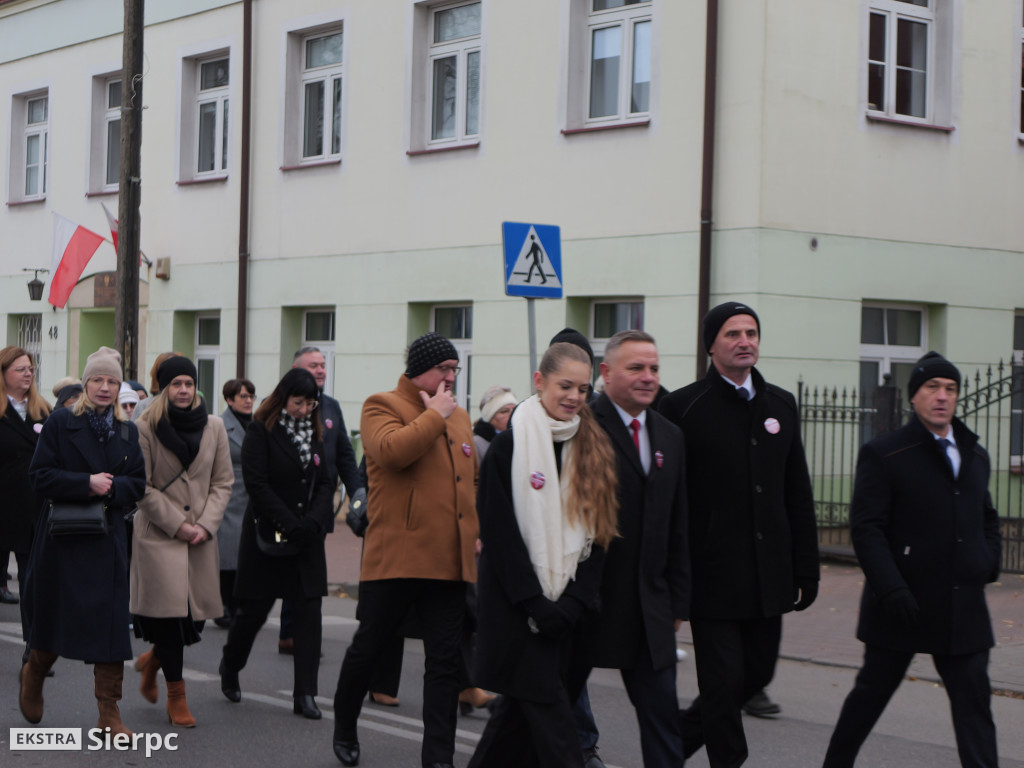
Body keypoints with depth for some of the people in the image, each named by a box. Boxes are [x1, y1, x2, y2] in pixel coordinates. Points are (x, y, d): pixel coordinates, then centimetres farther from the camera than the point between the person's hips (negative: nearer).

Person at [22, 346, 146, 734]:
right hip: (63, 538, -3)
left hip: (107, 540, 3)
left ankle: (109, 711, 2)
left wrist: (112, 487, -13)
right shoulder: (60, 423, -2)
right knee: (55, 616, 8)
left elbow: (138, 484, 7)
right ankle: (33, 675, 39)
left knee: (111, 623, -2)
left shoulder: (127, 432, 9)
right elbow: (41, 476, -9)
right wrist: (87, 483, -19)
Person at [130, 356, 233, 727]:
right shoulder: (146, 427, -4)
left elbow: (223, 482, 9)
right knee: (171, 612, -8)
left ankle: (154, 659, 35)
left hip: (201, 536, 4)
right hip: (158, 535, -4)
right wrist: (177, 525, -9)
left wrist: (206, 524, -4)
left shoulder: (214, 427, 7)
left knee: (195, 614, 4)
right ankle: (176, 696, 7)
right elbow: (142, 486, -5)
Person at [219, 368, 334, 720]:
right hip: (267, 536, -4)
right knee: (254, 608, 5)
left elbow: (324, 483, 7)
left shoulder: (316, 433, 11)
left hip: (307, 537, 4)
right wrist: (290, 524, -18)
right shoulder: (261, 431, -6)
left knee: (309, 610, -3)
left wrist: (314, 522, -10)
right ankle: (230, 668, 32)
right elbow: (256, 484, -13)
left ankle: (305, 694, 0)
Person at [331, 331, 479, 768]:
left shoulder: (459, 417, 18)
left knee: (446, 660, 2)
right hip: (395, 556, -5)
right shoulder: (382, 406, -1)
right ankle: (344, 729, 30)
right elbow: (392, 450, -22)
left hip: (449, 560, 5)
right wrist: (435, 416, -12)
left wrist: (474, 529, 15)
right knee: (369, 647, 7)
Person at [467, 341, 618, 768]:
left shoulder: (593, 449, 8)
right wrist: (536, 604, -14)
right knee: (551, 718, -7)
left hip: (566, 609, 5)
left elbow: (597, 533, 5)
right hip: (516, 609, -5)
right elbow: (498, 532, -10)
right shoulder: (509, 447, -6)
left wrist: (574, 602, -6)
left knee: (521, 709, 12)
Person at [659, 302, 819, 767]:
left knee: (757, 673, 13)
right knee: (724, 680, -2)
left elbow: (798, 497, 13)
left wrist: (806, 571, 9)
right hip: (713, 576, -6)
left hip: (769, 578, 6)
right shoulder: (683, 407, -5)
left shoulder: (782, 406, 11)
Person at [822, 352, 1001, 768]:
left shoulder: (975, 455, 13)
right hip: (901, 604, -5)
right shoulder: (883, 454, -6)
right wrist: (891, 589, -19)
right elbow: (866, 529, -11)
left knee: (974, 703, 1)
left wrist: (989, 562, 9)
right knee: (871, 693, 9)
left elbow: (987, 517, 26)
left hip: (963, 606, 5)